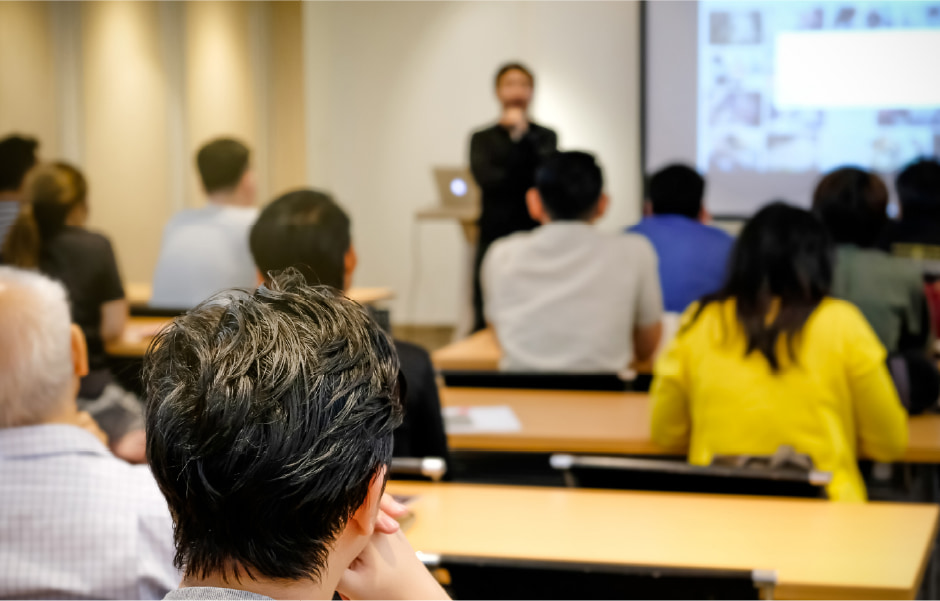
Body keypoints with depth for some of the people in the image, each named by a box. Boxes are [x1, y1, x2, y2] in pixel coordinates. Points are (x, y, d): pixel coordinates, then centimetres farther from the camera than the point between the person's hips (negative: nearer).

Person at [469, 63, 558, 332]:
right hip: (495, 236, 0)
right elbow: (486, 178, -6)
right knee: (485, 323, -3)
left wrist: (522, 134, -10)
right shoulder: (482, 139, 11)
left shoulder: (545, 136, 10)